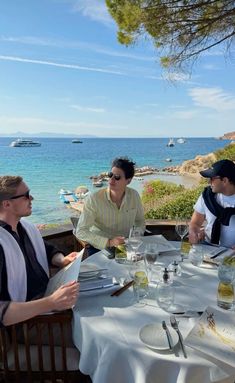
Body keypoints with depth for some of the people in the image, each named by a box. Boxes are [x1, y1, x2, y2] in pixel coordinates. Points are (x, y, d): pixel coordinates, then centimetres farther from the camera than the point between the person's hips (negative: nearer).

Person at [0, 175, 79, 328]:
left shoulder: (27, 227, 1)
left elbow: (48, 250, 18)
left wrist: (63, 260, -3)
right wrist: (51, 303, -38)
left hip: (47, 295, 7)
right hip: (25, 319, -7)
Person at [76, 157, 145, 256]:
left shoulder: (134, 195, -4)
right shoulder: (94, 199, -17)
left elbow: (140, 221, 14)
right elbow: (80, 231, -18)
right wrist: (108, 242, -26)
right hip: (100, 247, -4)